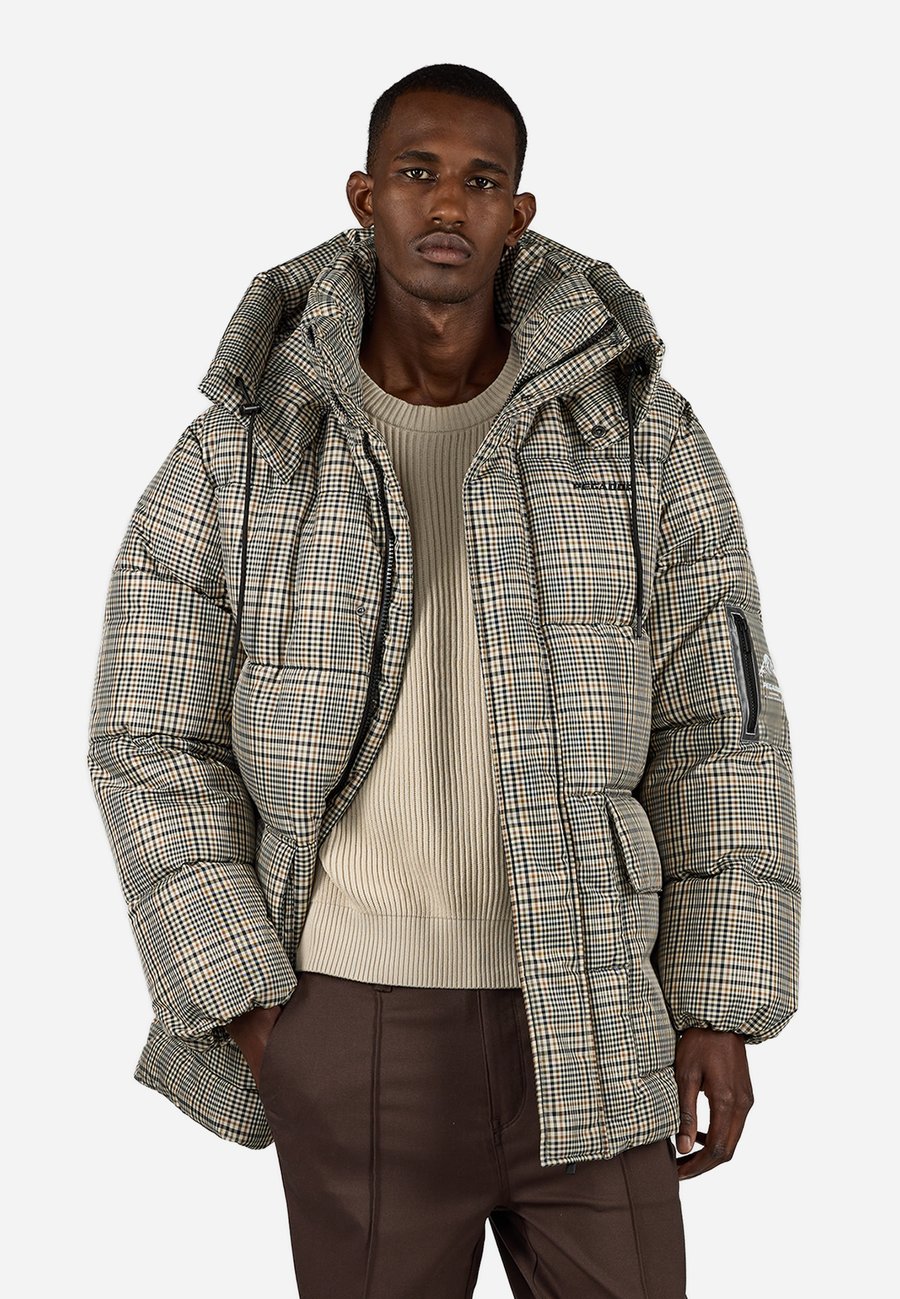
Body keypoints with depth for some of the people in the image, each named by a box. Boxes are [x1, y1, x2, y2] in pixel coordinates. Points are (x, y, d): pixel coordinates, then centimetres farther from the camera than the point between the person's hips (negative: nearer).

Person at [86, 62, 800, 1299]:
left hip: (589, 1019, 1)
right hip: (347, 1014, 0)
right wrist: (241, 1000, -6)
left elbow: (718, 726, 0)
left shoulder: (642, 433, -1)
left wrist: (721, 1006, -3)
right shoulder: (237, 454, -2)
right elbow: (153, 744, 0)